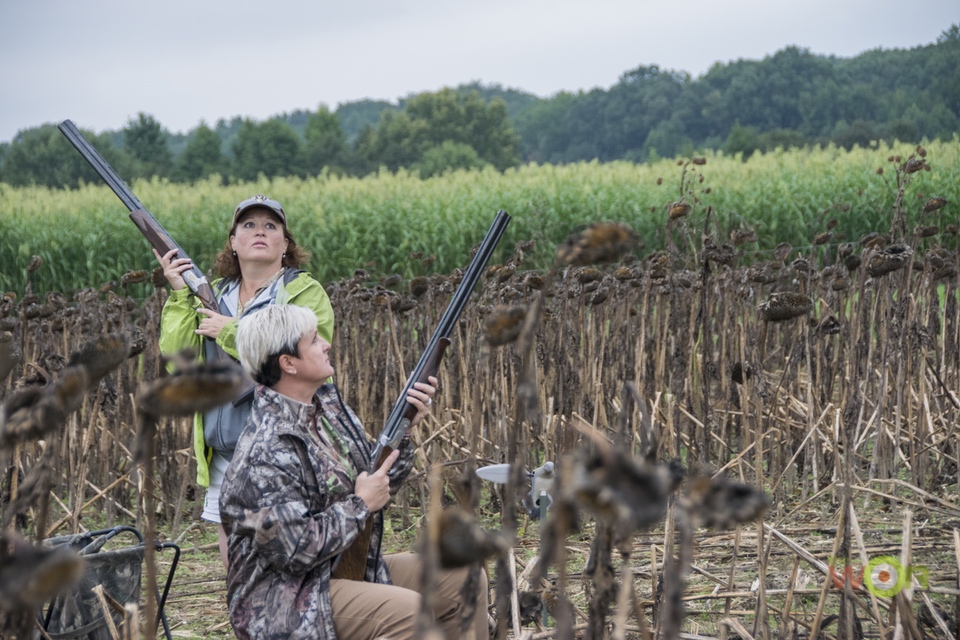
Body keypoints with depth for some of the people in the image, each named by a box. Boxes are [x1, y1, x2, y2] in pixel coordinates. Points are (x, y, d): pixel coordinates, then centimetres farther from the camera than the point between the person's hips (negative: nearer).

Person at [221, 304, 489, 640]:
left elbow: (380, 481, 14)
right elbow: (294, 551, -25)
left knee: (463, 578, 2)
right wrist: (360, 505, -16)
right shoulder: (266, 452, -23)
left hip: (350, 565, 10)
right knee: (408, 611, -30)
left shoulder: (329, 404, 6)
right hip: (287, 597, -10)